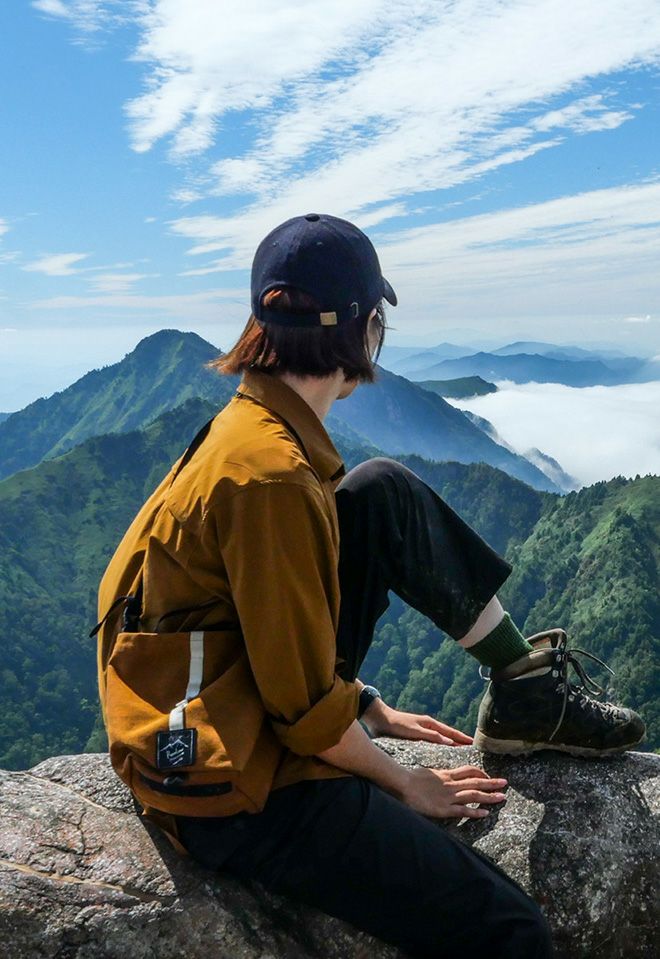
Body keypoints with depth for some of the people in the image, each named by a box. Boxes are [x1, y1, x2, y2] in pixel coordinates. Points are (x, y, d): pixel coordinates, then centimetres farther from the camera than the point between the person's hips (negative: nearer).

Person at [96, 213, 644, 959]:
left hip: (244, 698, 9)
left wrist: (369, 709, 15)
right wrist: (403, 784, -4)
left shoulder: (252, 423, 2)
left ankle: (526, 687, 14)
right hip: (238, 789, -9)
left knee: (388, 496, 5)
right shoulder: (270, 476, -27)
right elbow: (304, 703, -21)